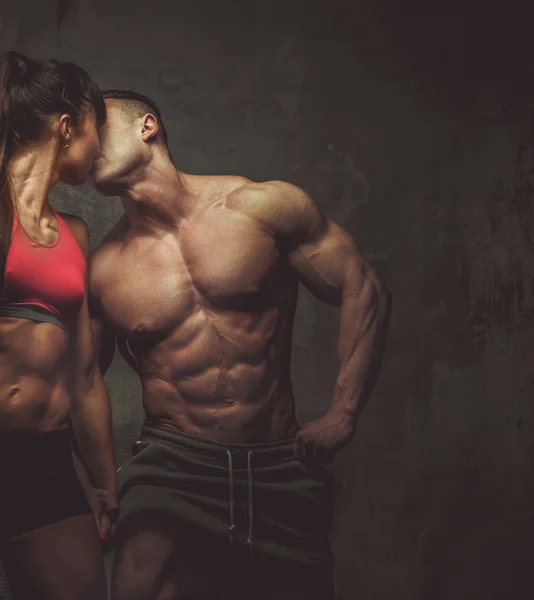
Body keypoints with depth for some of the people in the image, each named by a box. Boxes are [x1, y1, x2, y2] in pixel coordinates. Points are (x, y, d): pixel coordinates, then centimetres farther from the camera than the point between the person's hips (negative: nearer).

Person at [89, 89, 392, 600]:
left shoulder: (263, 207, -2)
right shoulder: (101, 270, 2)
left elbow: (363, 291, 0)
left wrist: (342, 415, -5)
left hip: (281, 467, 1)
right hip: (172, 462, -1)